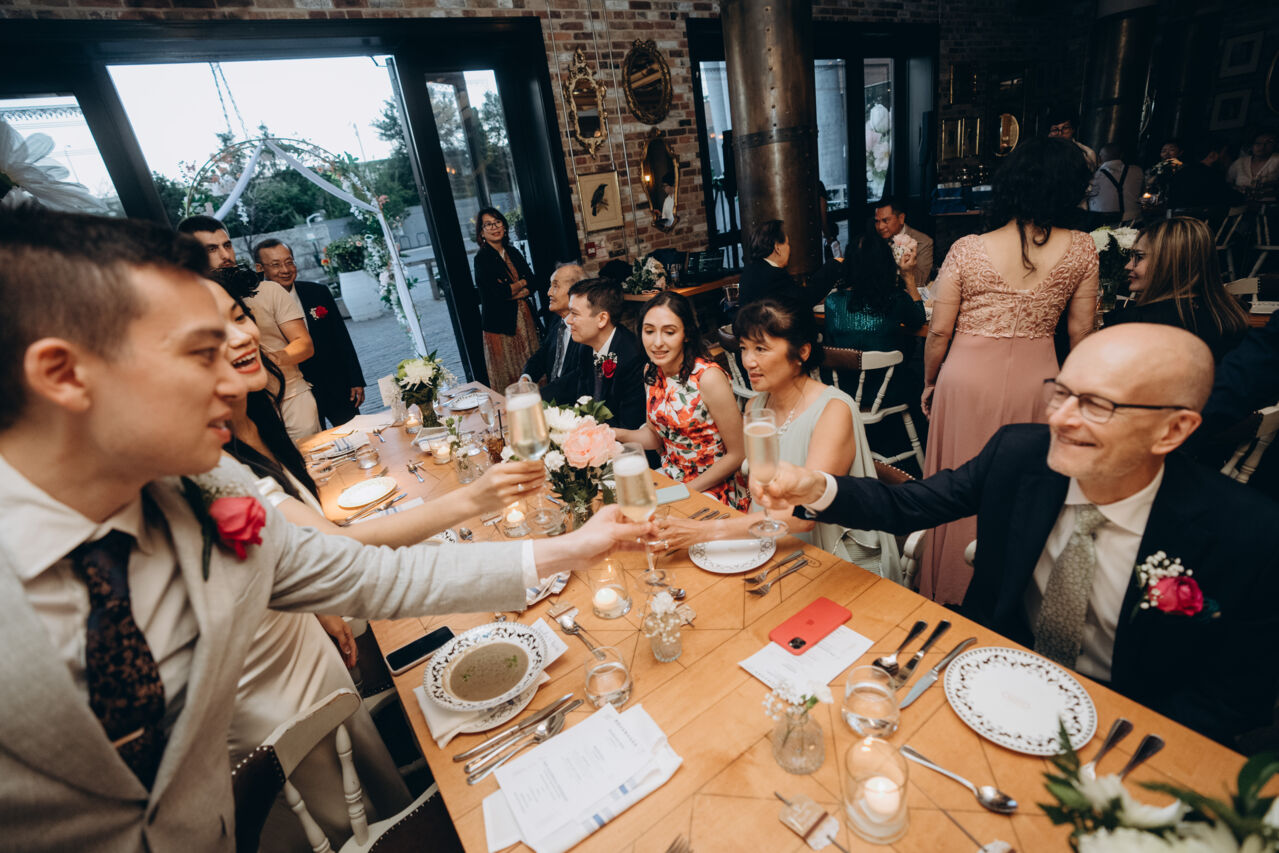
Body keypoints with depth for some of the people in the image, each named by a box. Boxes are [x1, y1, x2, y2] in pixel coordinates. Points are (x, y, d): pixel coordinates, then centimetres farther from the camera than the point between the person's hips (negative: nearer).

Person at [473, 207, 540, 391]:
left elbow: (532, 285, 6)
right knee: (508, 377, 0)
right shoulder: (482, 258, -6)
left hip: (526, 318, 6)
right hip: (501, 323, -6)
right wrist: (522, 282, -1)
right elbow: (498, 292, -16)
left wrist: (511, 292, -11)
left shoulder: (514, 253, 13)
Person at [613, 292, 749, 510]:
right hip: (669, 475, 7)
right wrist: (617, 434, -8)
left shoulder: (708, 377, -22)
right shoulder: (651, 371, 0)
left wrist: (686, 491, -14)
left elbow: (737, 454, -15)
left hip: (712, 489, -6)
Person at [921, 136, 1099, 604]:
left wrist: (929, 383, 6)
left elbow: (939, 331, -9)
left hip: (969, 376, -2)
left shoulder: (967, 250, -12)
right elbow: (1080, 331, 3)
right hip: (1035, 377, 2)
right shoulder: (1081, 250, -5)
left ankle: (951, 591, 30)